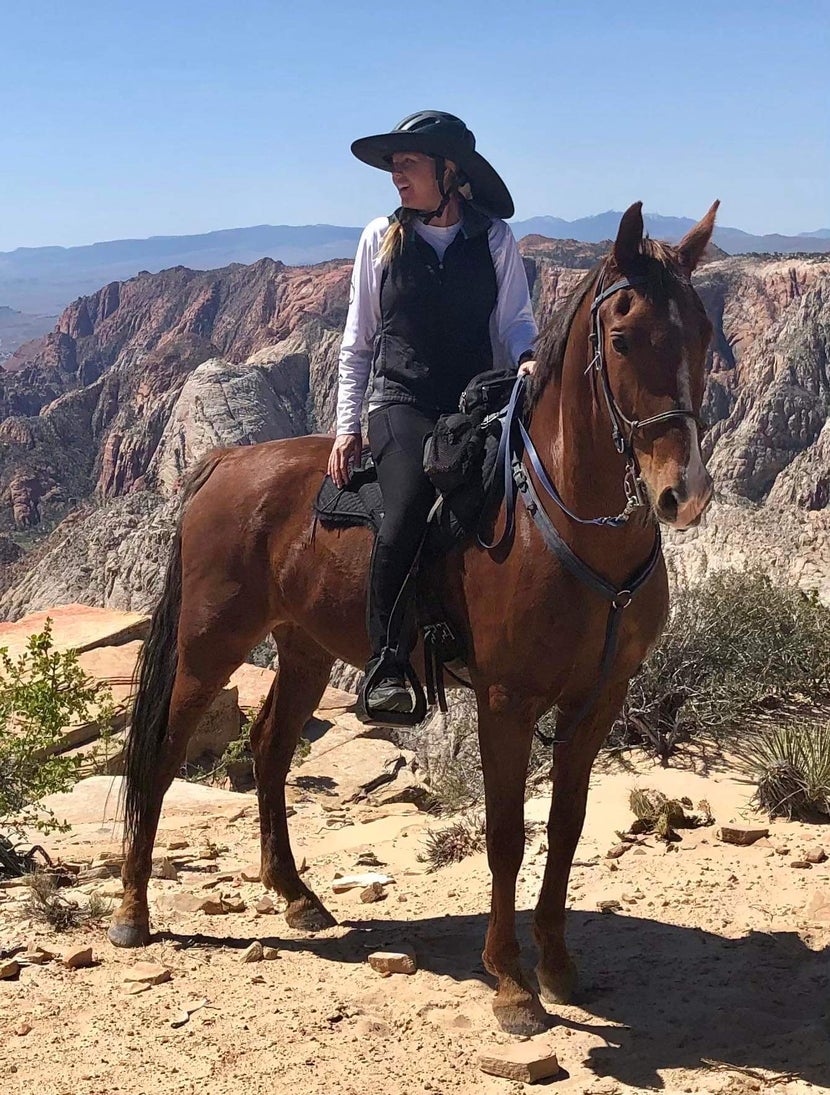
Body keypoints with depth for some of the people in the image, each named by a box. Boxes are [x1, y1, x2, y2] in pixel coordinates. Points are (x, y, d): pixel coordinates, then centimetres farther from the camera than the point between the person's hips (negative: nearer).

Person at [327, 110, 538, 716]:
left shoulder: (495, 238, 8)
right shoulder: (381, 238, 10)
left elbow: (515, 319, 7)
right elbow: (357, 342, 12)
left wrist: (526, 359, -18)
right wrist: (347, 426, 5)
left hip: (479, 402, 2)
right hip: (402, 404, -1)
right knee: (404, 518, -27)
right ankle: (387, 667, -19)